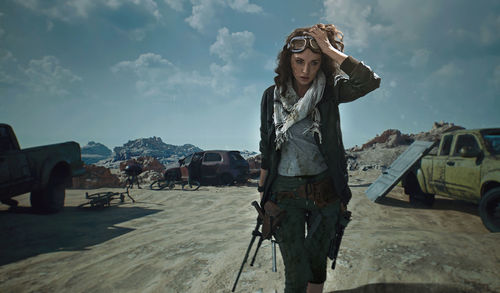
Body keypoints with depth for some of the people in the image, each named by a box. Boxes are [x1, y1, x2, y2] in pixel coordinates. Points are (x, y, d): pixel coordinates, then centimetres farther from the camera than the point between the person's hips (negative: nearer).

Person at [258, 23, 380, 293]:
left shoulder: (330, 91, -4)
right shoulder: (272, 96, -1)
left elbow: (371, 81, -22)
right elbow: (266, 149, 5)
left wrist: (331, 50, -21)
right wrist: (263, 193, 7)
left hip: (325, 190, 0)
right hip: (285, 192, 0)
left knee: (317, 261, 16)